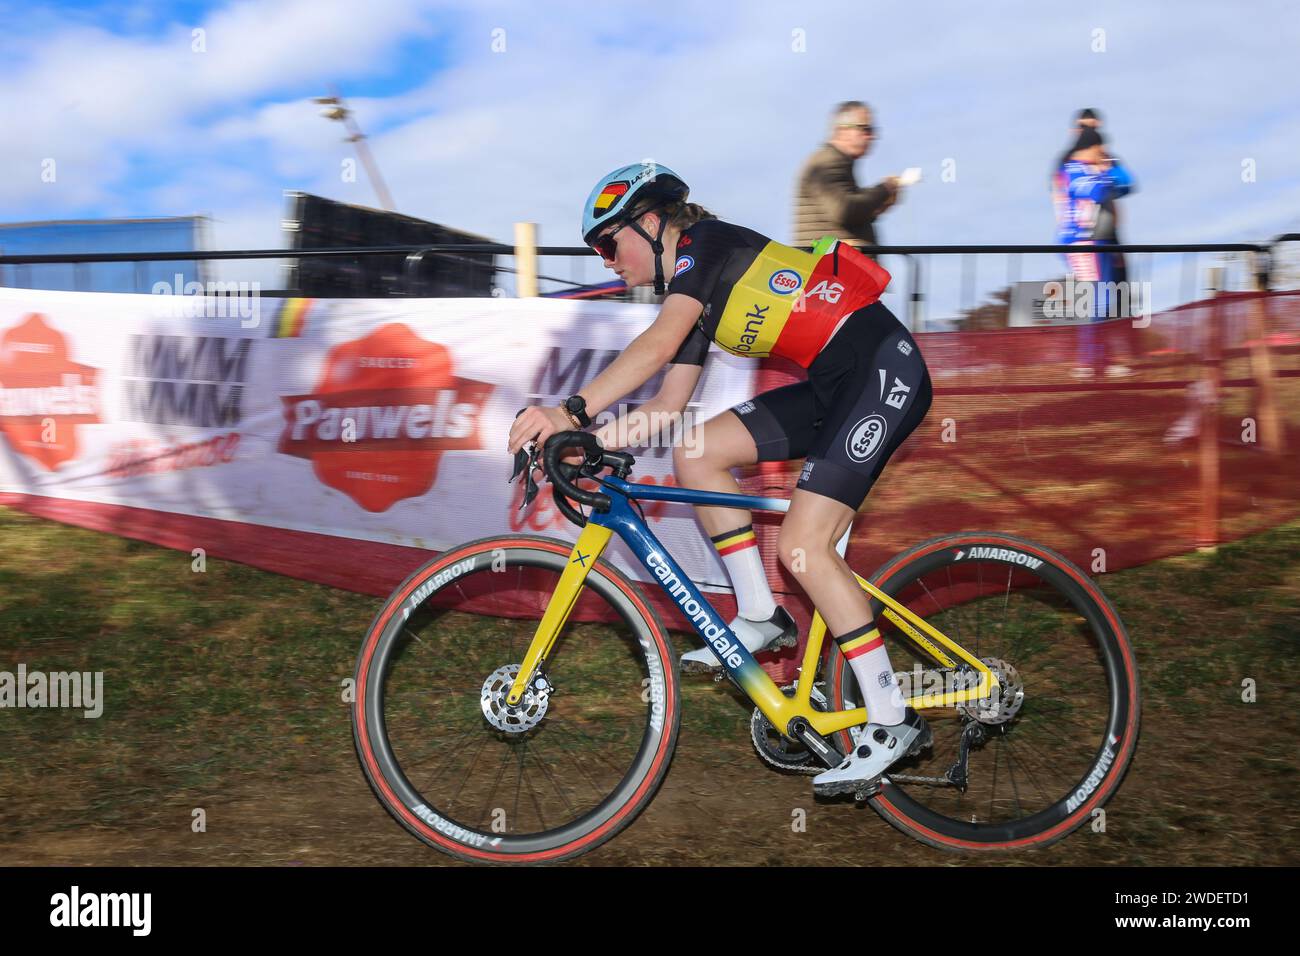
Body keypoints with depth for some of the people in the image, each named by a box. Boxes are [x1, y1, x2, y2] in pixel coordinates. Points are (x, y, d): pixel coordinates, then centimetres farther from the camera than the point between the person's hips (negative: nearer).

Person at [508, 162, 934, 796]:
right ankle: (761, 617, 8)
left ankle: (892, 722, -6)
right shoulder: (695, 292, 16)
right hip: (832, 386, 9)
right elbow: (670, 403, 11)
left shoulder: (704, 243, -9)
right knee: (695, 454, 2)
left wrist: (572, 410, -31)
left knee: (801, 544, -15)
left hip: (884, 369, -9)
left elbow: (657, 345, -26)